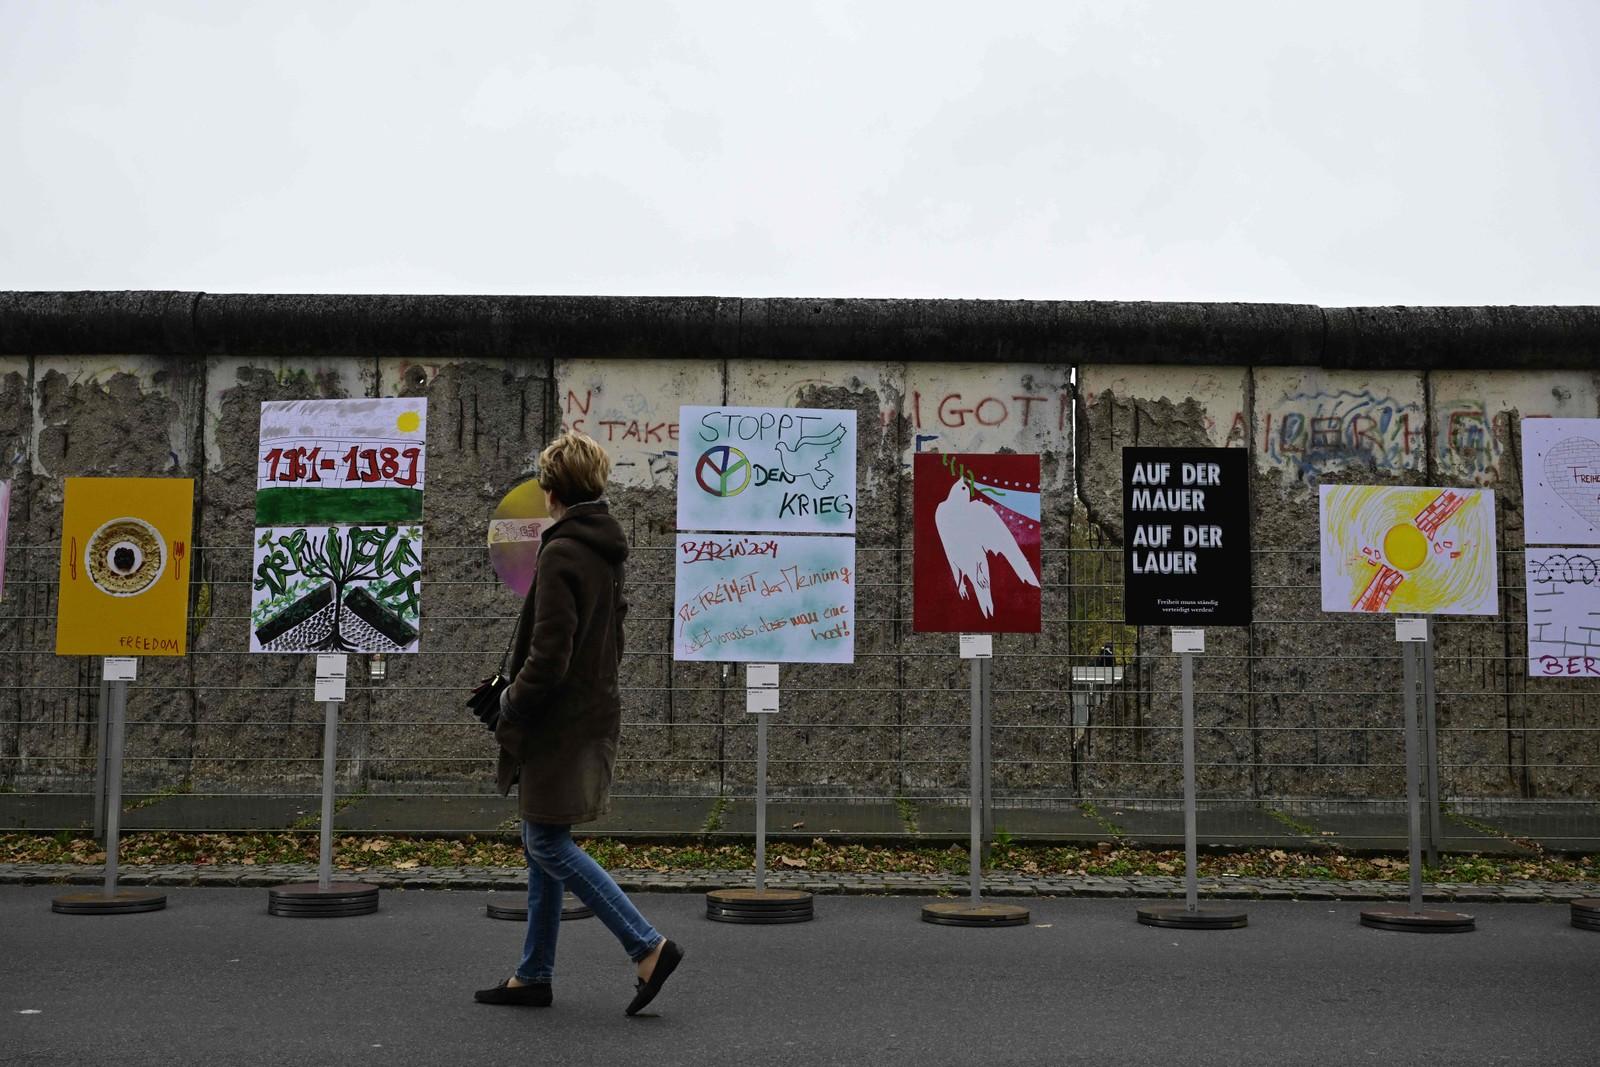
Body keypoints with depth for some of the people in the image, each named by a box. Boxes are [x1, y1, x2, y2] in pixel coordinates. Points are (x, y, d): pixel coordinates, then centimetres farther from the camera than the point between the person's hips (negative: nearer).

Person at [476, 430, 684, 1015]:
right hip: (593, 710, 10)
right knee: (544, 845, 14)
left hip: (560, 723, -9)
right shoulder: (605, 551, 12)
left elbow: (548, 655, -22)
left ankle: (649, 946, -4)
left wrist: (510, 708, -8)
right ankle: (533, 976, 22)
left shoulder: (561, 554, -18)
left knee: (549, 846, -3)